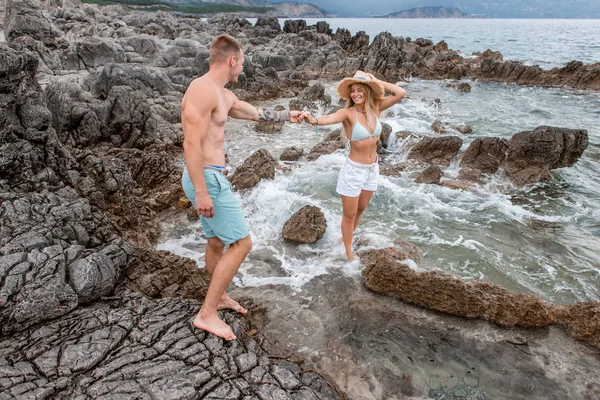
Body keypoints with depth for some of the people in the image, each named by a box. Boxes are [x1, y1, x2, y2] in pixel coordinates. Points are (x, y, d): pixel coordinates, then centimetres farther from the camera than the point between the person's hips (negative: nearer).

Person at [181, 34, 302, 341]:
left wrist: (287, 116, 41)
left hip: (211, 178, 10)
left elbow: (257, 114, 30)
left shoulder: (224, 96, 15)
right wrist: (201, 192, -24)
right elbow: (191, 143, -22)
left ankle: (219, 297, 40)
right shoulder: (203, 89, -16)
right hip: (207, 179, -10)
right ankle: (207, 314, 5)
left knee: (217, 243, 21)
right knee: (241, 243, -5)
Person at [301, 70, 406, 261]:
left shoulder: (376, 107, -4)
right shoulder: (348, 112, -18)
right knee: (349, 215, 8)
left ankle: (347, 238, 48)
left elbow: (401, 93, -10)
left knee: (360, 210, 24)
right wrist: (313, 119, -60)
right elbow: (330, 118, -39)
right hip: (354, 170, -5)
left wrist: (375, 80, -10)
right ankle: (348, 253, 26)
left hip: (373, 168, 6)